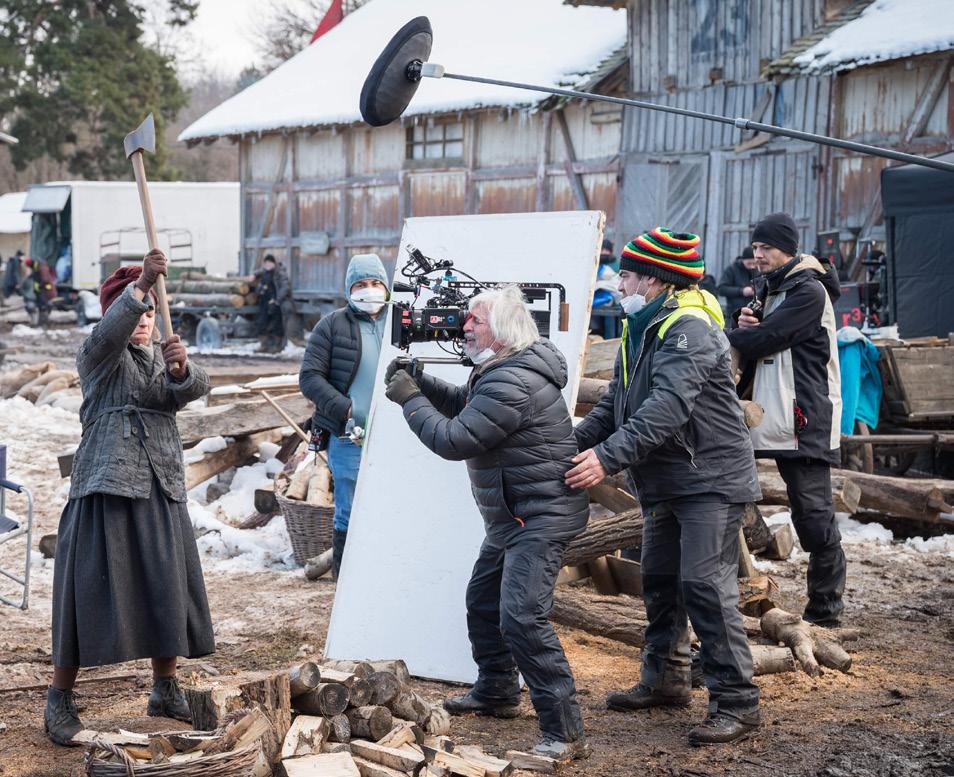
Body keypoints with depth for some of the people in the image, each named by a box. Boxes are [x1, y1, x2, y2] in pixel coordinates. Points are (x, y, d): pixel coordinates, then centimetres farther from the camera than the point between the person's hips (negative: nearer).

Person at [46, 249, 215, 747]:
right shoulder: (98, 356, 0)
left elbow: (194, 389, -5)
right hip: (107, 486, -5)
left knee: (167, 588, 8)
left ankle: (165, 691, 23)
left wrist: (180, 367, -29)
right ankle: (59, 700, 3)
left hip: (161, 488, 5)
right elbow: (110, 332, -24)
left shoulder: (165, 356, 15)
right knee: (91, 589, -6)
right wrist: (141, 284, -40)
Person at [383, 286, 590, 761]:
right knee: (483, 601, 23)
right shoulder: (500, 370, 10)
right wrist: (418, 382, 6)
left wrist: (409, 399, -11)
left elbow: (454, 440, -24)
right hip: (511, 515, 12)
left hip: (542, 516, -12)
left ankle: (564, 733, -19)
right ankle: (496, 694, 42)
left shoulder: (512, 384, -25)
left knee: (521, 616, -20)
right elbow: (462, 404, 24)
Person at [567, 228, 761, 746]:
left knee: (705, 585, -13)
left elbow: (668, 406, -31)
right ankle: (666, 679, 30)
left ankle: (736, 702, -8)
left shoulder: (689, 329, -19)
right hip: (666, 483, 10)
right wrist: (574, 443, 0)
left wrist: (608, 456, -34)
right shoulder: (642, 330, 13)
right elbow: (615, 404, 16)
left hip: (710, 476, -10)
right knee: (659, 580, 16)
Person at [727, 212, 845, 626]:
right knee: (808, 512, 10)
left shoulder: (809, 292, -11)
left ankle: (825, 605, 2)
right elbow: (759, 344, 18)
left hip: (806, 421, -9)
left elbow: (766, 339, -18)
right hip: (777, 417, 9)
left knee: (814, 511, -5)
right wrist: (747, 326, -4)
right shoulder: (772, 290, 19)